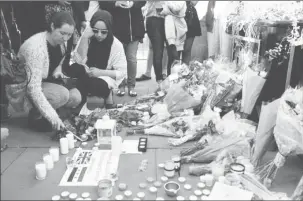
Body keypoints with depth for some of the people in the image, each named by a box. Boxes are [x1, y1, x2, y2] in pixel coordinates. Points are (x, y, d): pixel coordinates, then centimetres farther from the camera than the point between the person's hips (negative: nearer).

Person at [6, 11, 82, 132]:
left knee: (75, 97, -13)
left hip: (45, 83, 8)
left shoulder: (59, 42, -7)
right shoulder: (36, 47, -31)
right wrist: (52, 116, -42)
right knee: (62, 94, -32)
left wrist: (58, 69, -8)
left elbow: (60, 59, 17)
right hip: (23, 89, -8)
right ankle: (36, 116, -6)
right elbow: (33, 89, -36)